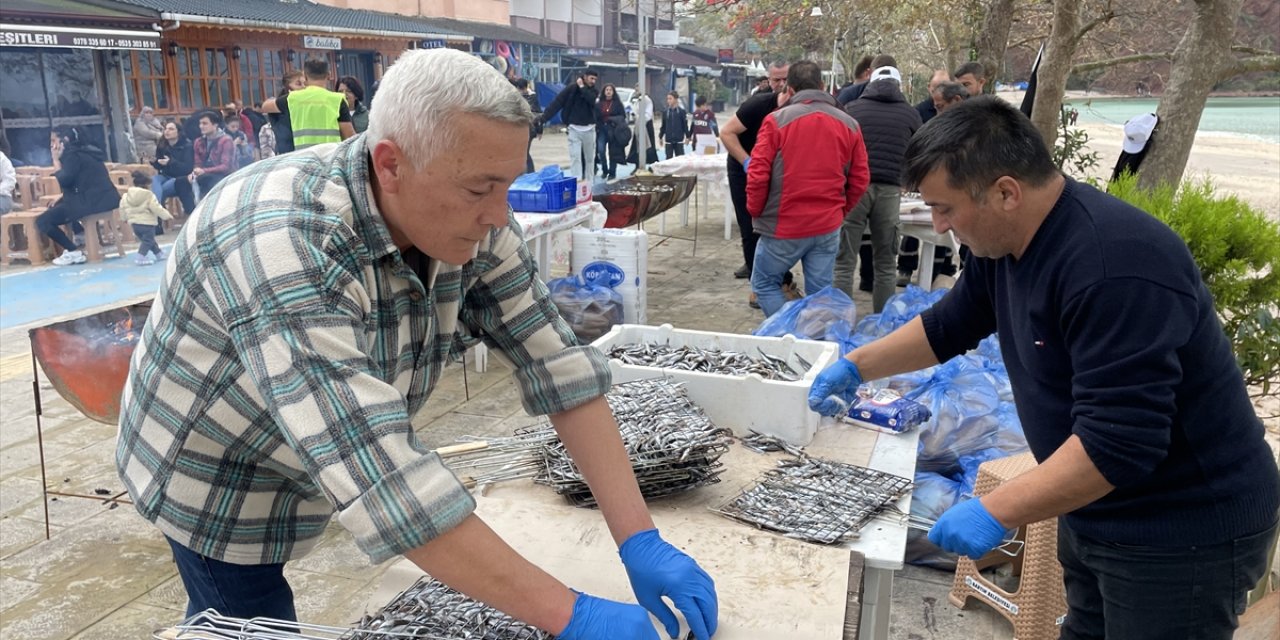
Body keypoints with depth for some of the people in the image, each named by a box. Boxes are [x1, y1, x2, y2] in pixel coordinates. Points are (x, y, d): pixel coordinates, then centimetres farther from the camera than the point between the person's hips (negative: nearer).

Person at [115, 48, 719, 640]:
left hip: (311, 468, 6)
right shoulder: (286, 245, -39)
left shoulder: (469, 219, -19)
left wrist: (639, 540, -24)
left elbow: (556, 363, -18)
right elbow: (377, 473, -45)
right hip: (214, 479, -5)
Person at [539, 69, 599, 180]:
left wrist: (582, 87, -14)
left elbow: (592, 100, -16)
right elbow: (557, 102, -11)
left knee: (589, 157, 10)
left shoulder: (593, 90, 7)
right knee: (575, 157, -8)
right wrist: (543, 118, -17)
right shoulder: (572, 88, -5)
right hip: (575, 128, -3)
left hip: (589, 128, 3)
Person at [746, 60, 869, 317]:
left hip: (783, 226, -4)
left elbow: (757, 174, -11)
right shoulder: (849, 125, 5)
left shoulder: (777, 120, -8)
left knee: (764, 284, 12)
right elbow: (860, 180, 5)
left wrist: (756, 212, 4)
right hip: (828, 228, 4)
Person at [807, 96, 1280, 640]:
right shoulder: (1004, 240, -3)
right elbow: (950, 325, 12)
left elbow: (1118, 442, -35)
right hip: (1096, 508, 9)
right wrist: (855, 366, 9)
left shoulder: (1114, 268, -33)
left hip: (1181, 533, -8)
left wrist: (995, 512, -32)